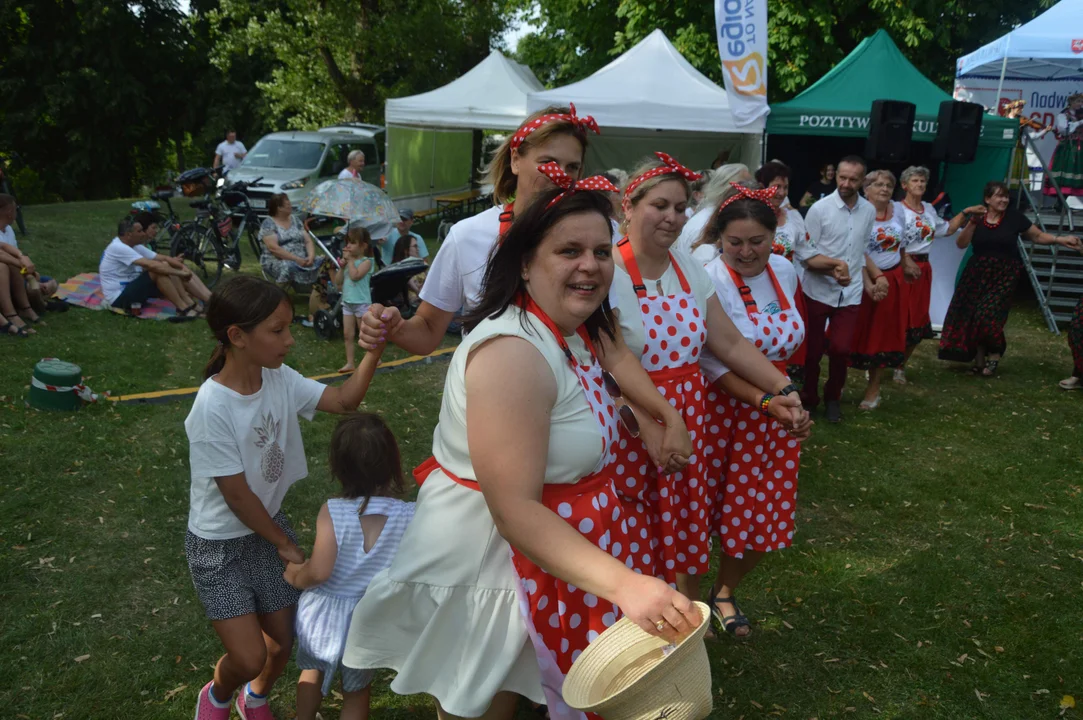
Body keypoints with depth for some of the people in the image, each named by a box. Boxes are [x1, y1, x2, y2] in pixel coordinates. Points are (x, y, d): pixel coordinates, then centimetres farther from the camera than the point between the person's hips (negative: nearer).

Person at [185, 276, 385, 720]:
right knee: (250, 657, -5)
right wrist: (285, 545, -9)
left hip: (268, 525, 6)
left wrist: (374, 346, -28)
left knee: (284, 640, 14)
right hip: (219, 546, -6)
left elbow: (344, 400, -14)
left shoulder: (280, 379, -9)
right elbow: (237, 496, -21)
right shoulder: (213, 409, -28)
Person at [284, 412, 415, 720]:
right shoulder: (411, 516, -19)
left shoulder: (332, 512, -24)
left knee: (313, 670, 32)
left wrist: (296, 577, -5)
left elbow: (319, 571, -26)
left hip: (324, 613, -1)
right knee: (358, 690, 28)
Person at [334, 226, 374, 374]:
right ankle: (349, 363, 14)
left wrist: (350, 259, -17)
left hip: (361, 302, -7)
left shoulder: (366, 261, -10)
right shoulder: (348, 261, 10)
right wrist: (342, 266, -4)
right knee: (348, 334, 8)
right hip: (347, 302, 7)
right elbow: (338, 282, 8)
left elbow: (355, 276, -27)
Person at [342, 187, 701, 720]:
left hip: (551, 550, 9)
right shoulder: (512, 352, -29)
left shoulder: (577, 335, 3)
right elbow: (515, 511, -35)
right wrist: (624, 586, -42)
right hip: (484, 570, -9)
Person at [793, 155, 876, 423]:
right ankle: (809, 398, 29)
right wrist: (834, 266, -19)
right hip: (817, 291, -2)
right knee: (812, 350, 7)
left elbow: (865, 249, 13)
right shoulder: (820, 208, -10)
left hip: (850, 293, 2)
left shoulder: (869, 211, 3)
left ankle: (833, 396, 22)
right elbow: (803, 254, -11)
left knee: (841, 349, -5)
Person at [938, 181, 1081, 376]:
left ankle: (994, 354, 11)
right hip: (977, 273, 3)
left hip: (1004, 275, -2)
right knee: (970, 315, -2)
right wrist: (972, 222, -17)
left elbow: (1038, 236, 4)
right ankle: (980, 357, 12)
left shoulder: (1014, 217, -3)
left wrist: (1060, 239, -12)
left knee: (988, 316, -12)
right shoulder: (976, 217, 2)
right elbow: (961, 244, -7)